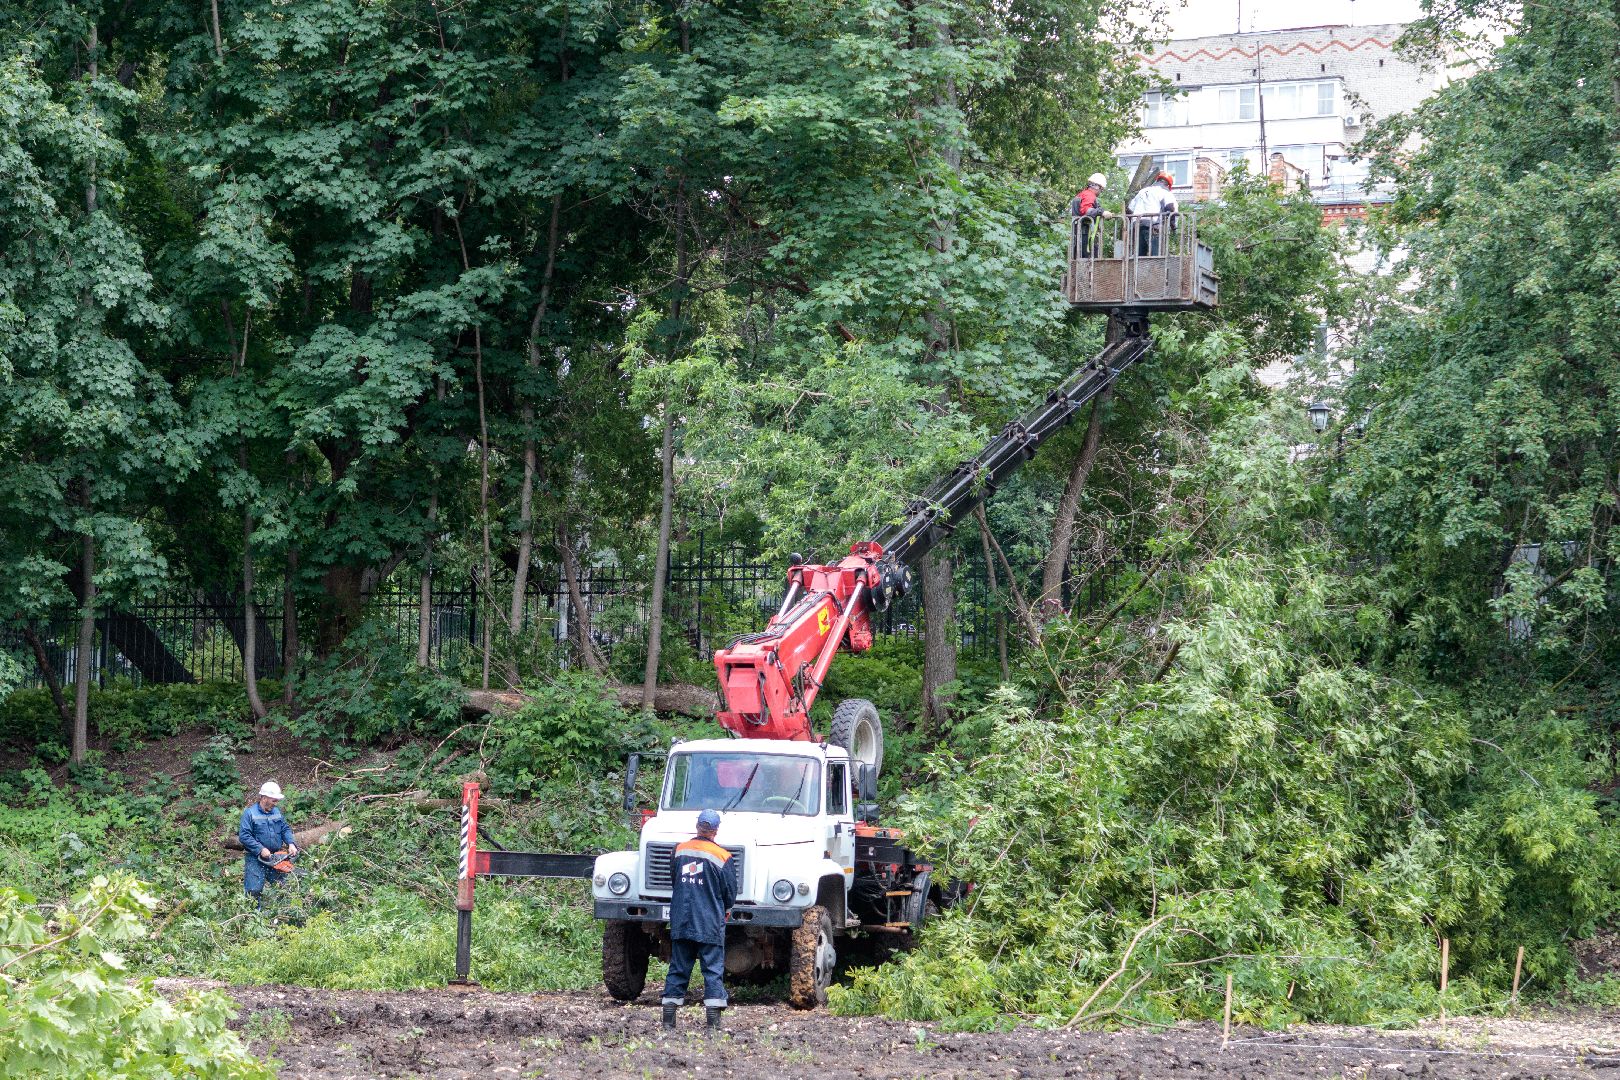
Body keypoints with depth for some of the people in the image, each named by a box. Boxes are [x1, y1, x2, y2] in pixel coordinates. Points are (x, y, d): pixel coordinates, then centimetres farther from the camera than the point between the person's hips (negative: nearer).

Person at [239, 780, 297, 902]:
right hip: (255, 857, -5)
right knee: (254, 890, -14)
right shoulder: (250, 812, -9)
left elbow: (285, 829, 14)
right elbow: (244, 836, -15)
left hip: (276, 856, 6)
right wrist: (260, 850, -22)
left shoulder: (276, 812, 10)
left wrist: (291, 844, -6)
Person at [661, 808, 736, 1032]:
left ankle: (669, 1014, 7)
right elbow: (729, 890, -1)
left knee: (678, 967, 10)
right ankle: (713, 1015, -7)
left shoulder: (680, 851, 3)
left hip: (680, 921, 4)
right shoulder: (721, 856, -8)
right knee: (713, 969, 0)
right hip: (710, 923, -4)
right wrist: (724, 909, 18)